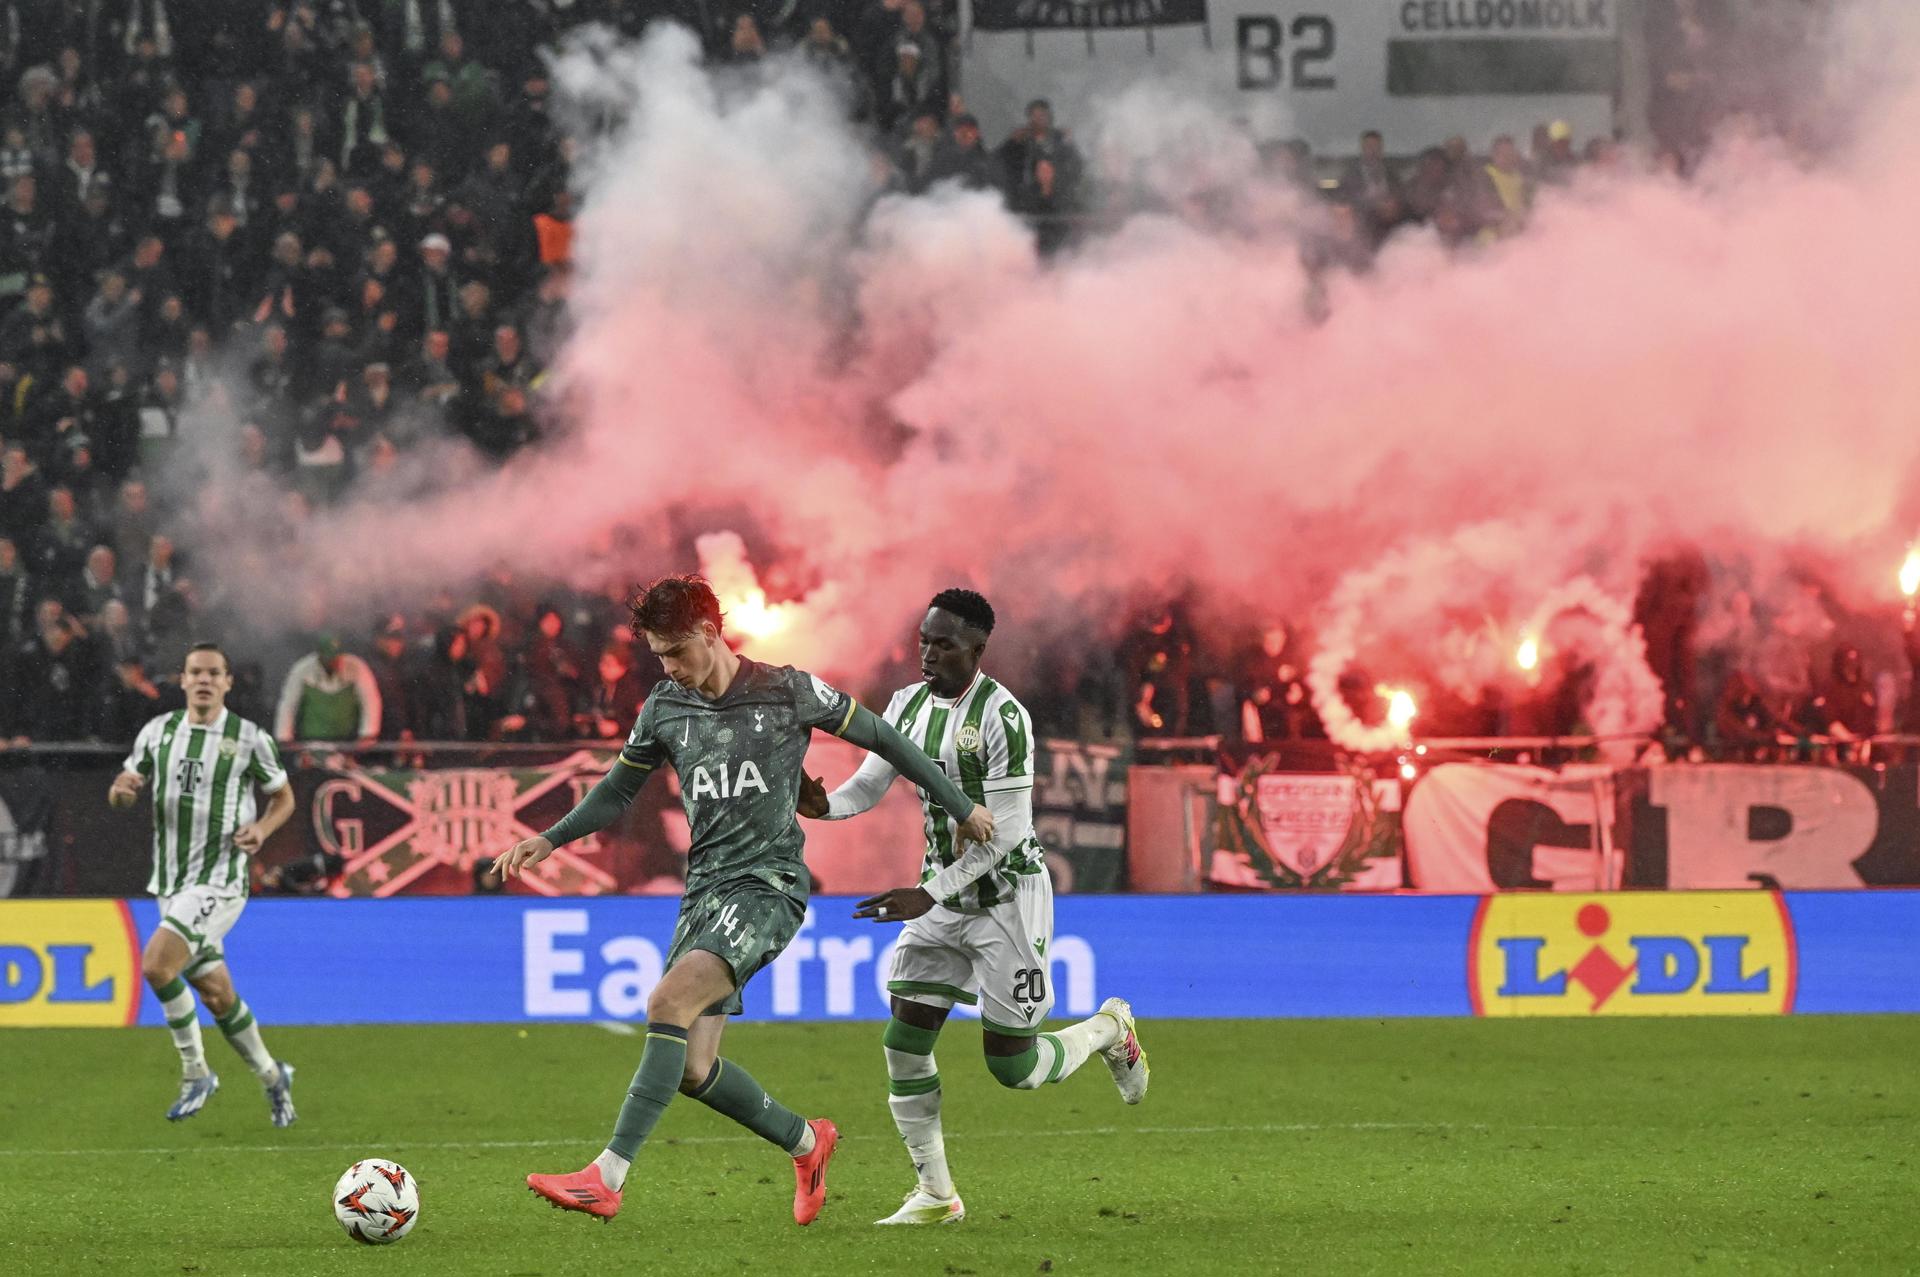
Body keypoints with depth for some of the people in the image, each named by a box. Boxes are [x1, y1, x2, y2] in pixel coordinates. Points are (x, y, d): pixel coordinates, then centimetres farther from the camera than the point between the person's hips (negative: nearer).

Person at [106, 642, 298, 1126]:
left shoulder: (250, 738, -6)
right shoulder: (158, 731, 5)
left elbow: (283, 797, 8)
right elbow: (121, 795, 12)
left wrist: (261, 829, -13)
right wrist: (122, 789, -12)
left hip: (220, 881, -5)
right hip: (170, 883, 5)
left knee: (156, 963, -23)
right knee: (216, 995, 11)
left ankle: (195, 1073, -8)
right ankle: (271, 1075, 31)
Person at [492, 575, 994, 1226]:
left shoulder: (788, 693, -4)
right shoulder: (665, 708, 8)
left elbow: (879, 737, 7)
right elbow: (619, 789, 19)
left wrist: (960, 805, 12)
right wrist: (550, 839, 4)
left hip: (769, 884, -6)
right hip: (705, 891, 6)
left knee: (668, 1002, -27)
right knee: (693, 1068, -2)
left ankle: (607, 1177, -32)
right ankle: (806, 1142, 25)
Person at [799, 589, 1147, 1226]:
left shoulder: (1002, 716, -20)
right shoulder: (907, 705, 3)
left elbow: (1004, 831, -22)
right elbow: (869, 785, 4)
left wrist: (929, 896, -26)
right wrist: (825, 805, -20)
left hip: (1008, 893, -7)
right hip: (942, 894, 7)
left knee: (1014, 1068, -2)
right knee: (905, 1042, -6)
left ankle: (1110, 1029, 29)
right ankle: (936, 1195, 4)